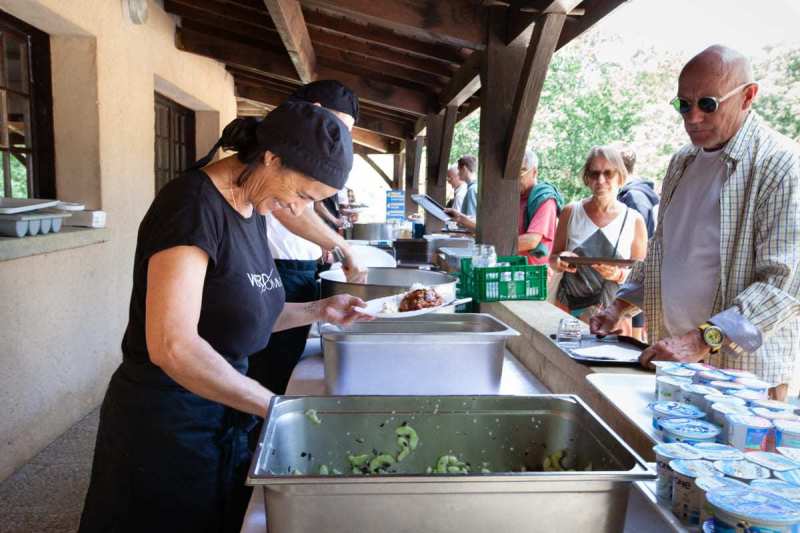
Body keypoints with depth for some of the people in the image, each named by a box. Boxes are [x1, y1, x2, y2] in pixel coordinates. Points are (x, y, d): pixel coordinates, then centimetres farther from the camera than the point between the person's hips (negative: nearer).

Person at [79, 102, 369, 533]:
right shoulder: (194, 205, -22)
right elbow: (172, 345, -30)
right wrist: (276, 406, -25)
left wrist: (317, 311, -1)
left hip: (225, 415, 8)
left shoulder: (252, 211, 4)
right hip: (167, 423, -8)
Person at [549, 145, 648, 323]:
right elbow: (552, 259, 12)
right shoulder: (571, 212, 3)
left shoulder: (634, 220, 1)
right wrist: (561, 261, -10)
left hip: (613, 313, -1)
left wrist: (619, 274, -15)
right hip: (568, 309, 1)